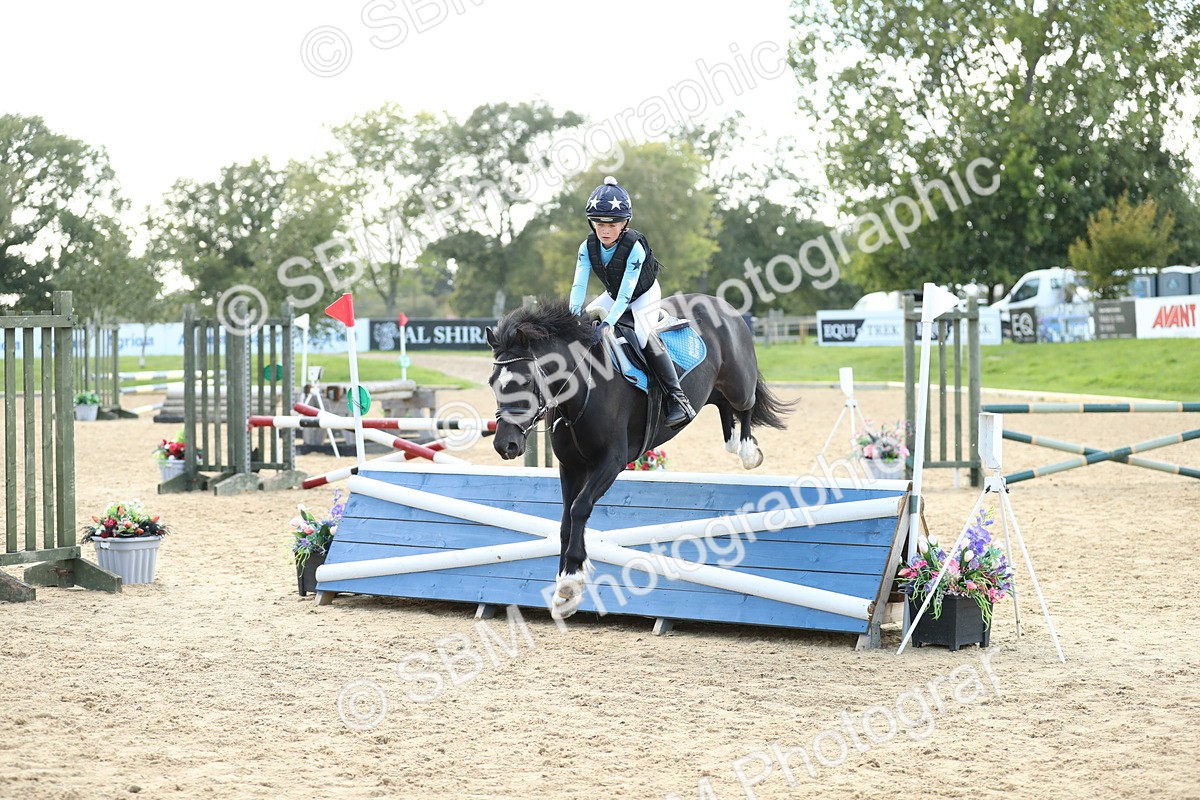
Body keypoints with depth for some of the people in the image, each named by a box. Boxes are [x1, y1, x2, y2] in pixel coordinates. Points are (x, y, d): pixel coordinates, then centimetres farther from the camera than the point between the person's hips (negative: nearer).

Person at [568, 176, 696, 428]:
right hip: (614, 295, 6)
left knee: (644, 335, -29)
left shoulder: (635, 248, -33)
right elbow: (579, 285, -24)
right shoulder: (588, 247, -19)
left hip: (644, 294, -6)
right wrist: (574, 316, -42)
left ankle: (677, 398, -29)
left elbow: (626, 293, -37)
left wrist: (607, 323, -48)